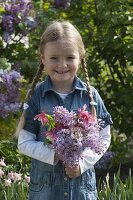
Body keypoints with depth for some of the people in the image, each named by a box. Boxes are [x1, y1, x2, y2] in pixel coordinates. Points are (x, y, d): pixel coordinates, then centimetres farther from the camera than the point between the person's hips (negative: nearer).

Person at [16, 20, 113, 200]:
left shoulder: (90, 95, -2)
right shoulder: (36, 96, -5)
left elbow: (104, 138, 2)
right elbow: (24, 143, -5)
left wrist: (83, 162, -11)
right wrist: (53, 155, -19)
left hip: (83, 184, 1)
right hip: (45, 184, -1)